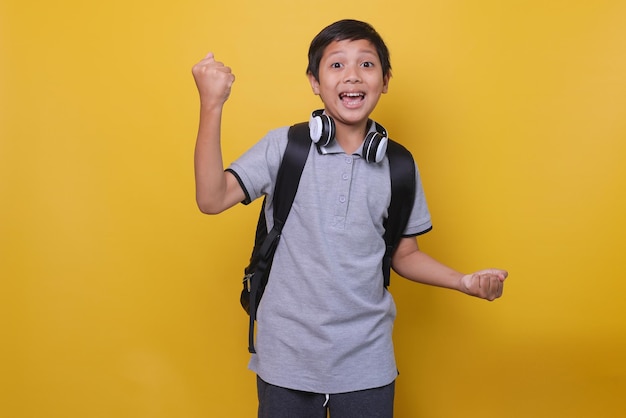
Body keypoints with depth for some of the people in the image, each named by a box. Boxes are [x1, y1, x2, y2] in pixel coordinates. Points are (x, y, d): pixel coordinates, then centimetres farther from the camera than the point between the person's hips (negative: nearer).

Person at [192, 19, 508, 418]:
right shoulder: (283, 146, -6)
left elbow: (404, 255, 9)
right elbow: (212, 199, -16)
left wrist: (465, 281, -6)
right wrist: (212, 105, -22)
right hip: (287, 358, -1)